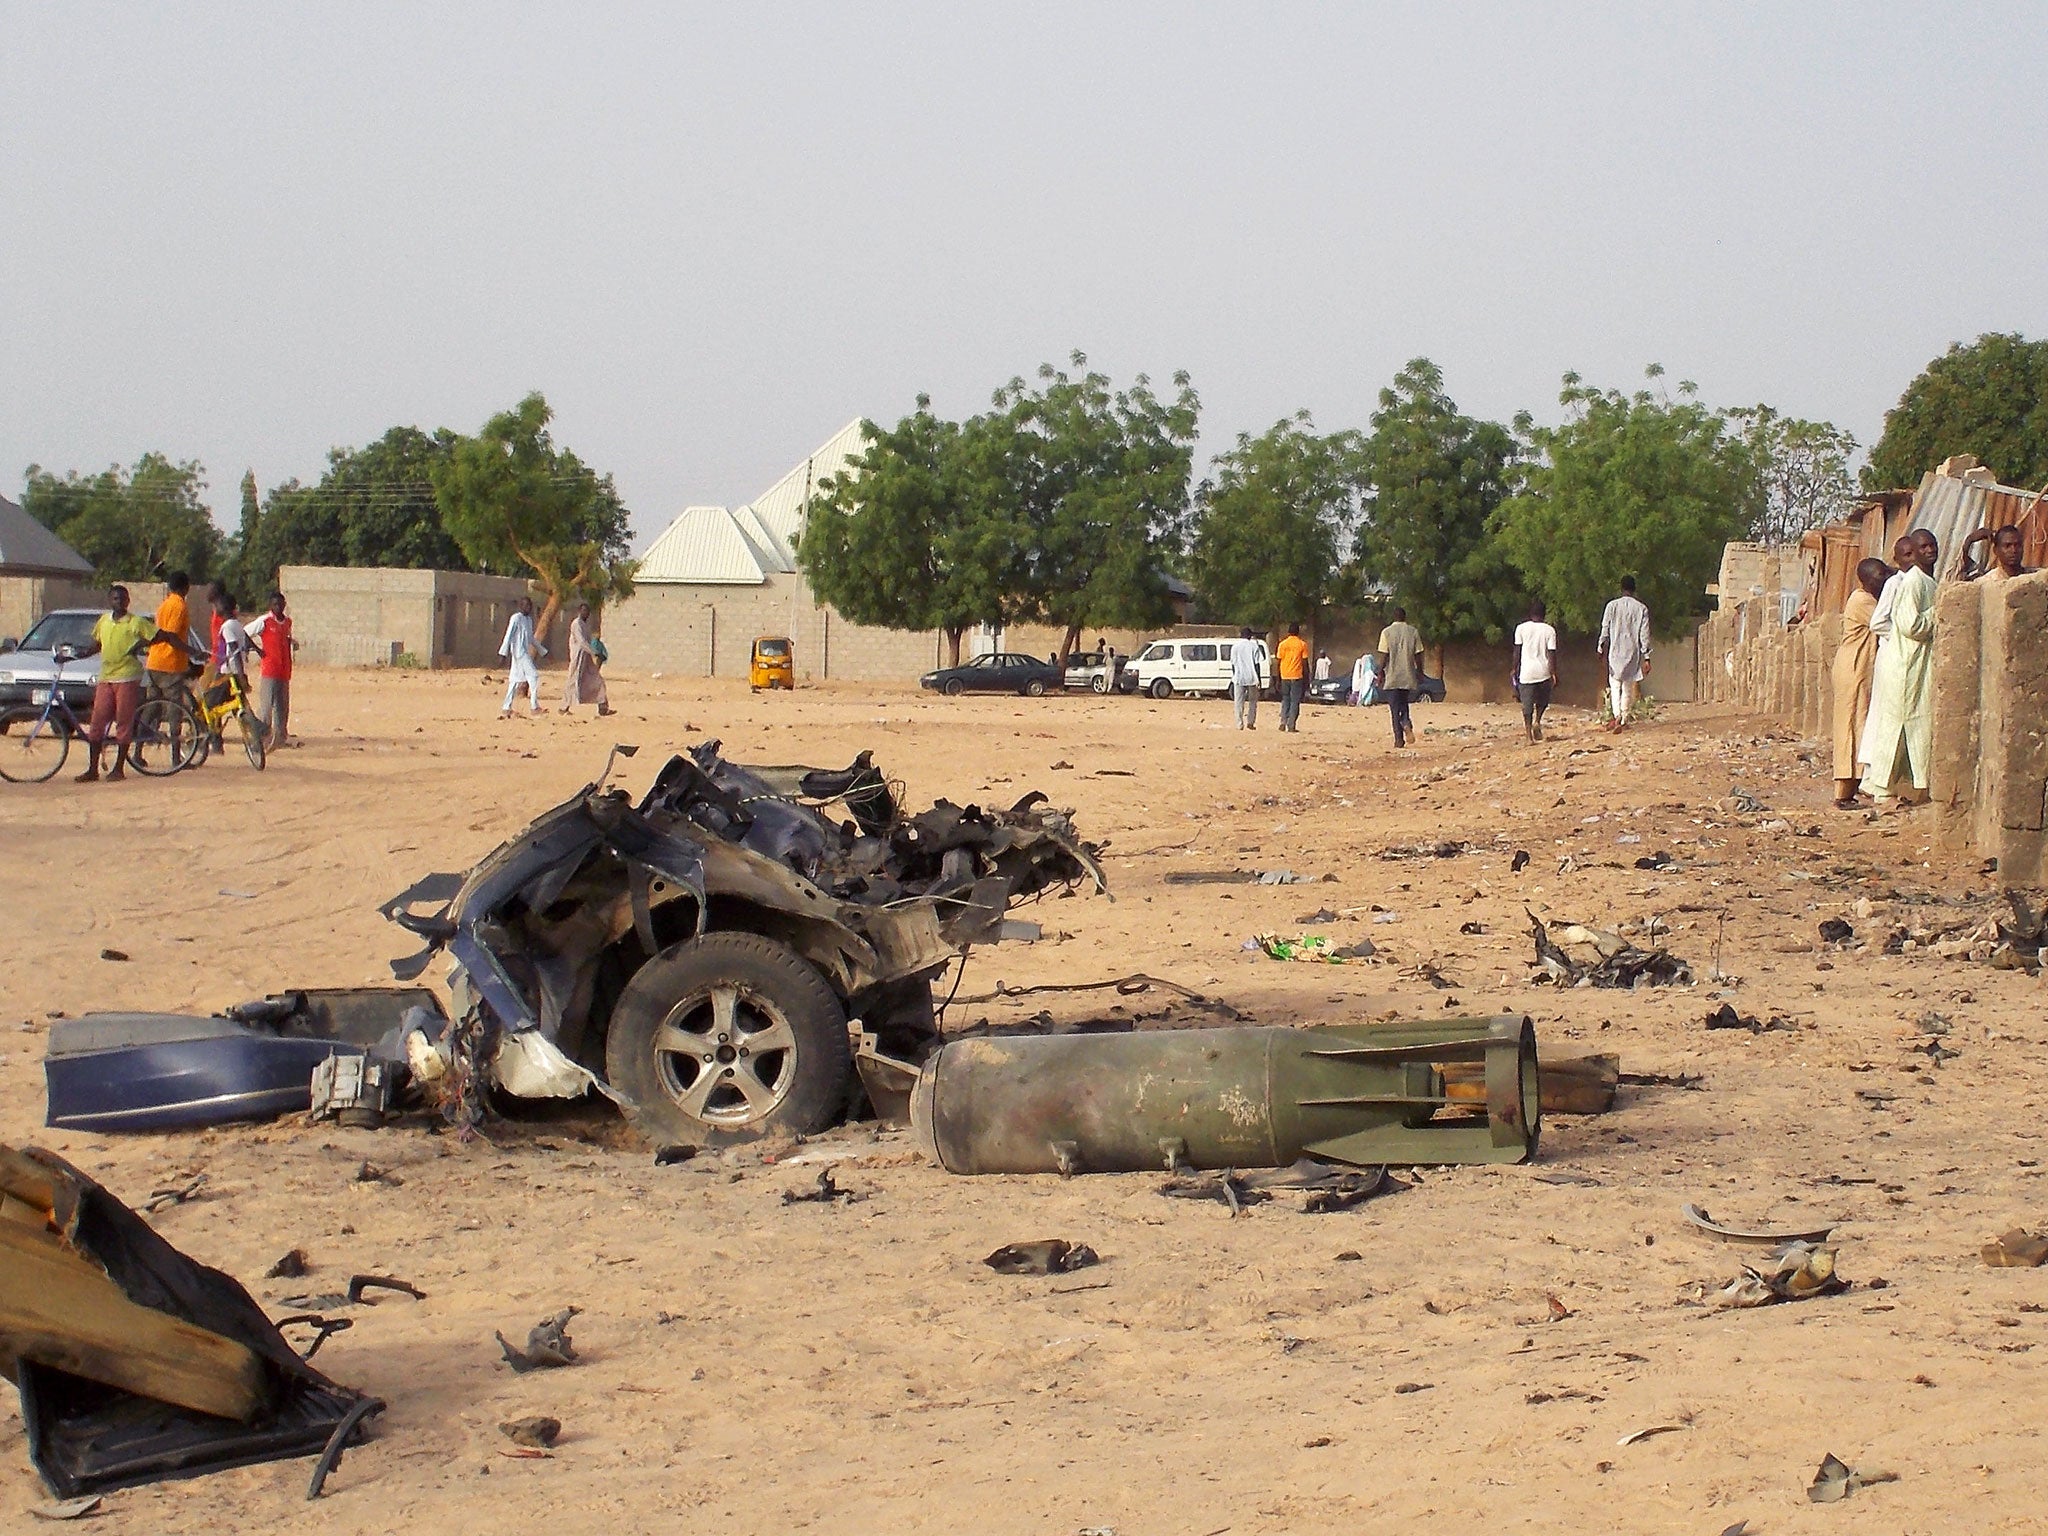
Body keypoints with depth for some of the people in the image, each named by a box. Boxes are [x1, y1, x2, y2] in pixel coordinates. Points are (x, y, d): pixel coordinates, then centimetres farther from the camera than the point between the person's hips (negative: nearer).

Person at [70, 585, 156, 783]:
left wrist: (143, 644, -17)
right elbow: (95, 645, 24)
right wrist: (77, 654, 14)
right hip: (105, 677, 4)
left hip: (127, 677, -4)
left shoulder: (136, 622, 0)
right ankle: (92, 769, 8)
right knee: (97, 722, 1)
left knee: (124, 722, -2)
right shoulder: (103, 621, 14)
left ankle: (119, 769, 5)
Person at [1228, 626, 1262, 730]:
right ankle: (1250, 722, 6)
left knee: (1239, 702, 4)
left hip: (1239, 678, 1)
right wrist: (1258, 678, 1)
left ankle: (1240, 724, -1)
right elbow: (1256, 663, -3)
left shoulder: (1235, 646, 3)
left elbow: (1233, 663, 6)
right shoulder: (1253, 645, -2)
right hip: (1252, 678, -1)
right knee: (1253, 701, 12)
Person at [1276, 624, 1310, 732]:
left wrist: (1278, 678, 10)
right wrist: (1307, 678, 5)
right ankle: (1291, 725, -4)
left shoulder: (1282, 644, 2)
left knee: (1285, 700, 14)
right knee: (1295, 702, 1)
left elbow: (1278, 661, 4)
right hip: (1297, 676, -2)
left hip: (1285, 676, 2)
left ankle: (1283, 723, 5)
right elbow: (1305, 662, -2)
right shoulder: (1302, 644, -2)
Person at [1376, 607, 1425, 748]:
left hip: (1392, 677, -2)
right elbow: (1418, 655, 3)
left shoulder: (1386, 632, -5)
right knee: (1403, 704, 20)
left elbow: (1383, 656, -7)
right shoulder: (1413, 632, 1)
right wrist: (1420, 673, 12)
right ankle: (1407, 724, -3)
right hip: (1408, 676, 2)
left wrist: (1380, 673, 0)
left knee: (1395, 708, 1)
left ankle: (1399, 738, -5)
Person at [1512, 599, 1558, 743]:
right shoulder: (1549, 630, -2)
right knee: (1542, 700, 21)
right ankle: (1537, 722, 2)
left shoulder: (1521, 628, -1)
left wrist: (1515, 669, 12)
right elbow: (1552, 654, -4)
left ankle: (1529, 730, -5)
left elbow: (1517, 652, 1)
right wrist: (1554, 674, 0)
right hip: (1543, 672, 0)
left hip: (1526, 672, 0)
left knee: (1527, 704, 3)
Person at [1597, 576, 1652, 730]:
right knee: (1628, 688, 11)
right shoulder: (1641, 609, -1)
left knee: (1615, 685, 2)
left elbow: (1605, 629, -1)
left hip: (1615, 652, -1)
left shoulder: (1612, 606, -3)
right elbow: (1645, 635, -2)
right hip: (1633, 653, 1)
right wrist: (1646, 658, 0)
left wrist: (1601, 648, 11)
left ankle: (1617, 716, -19)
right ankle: (1624, 720, 13)